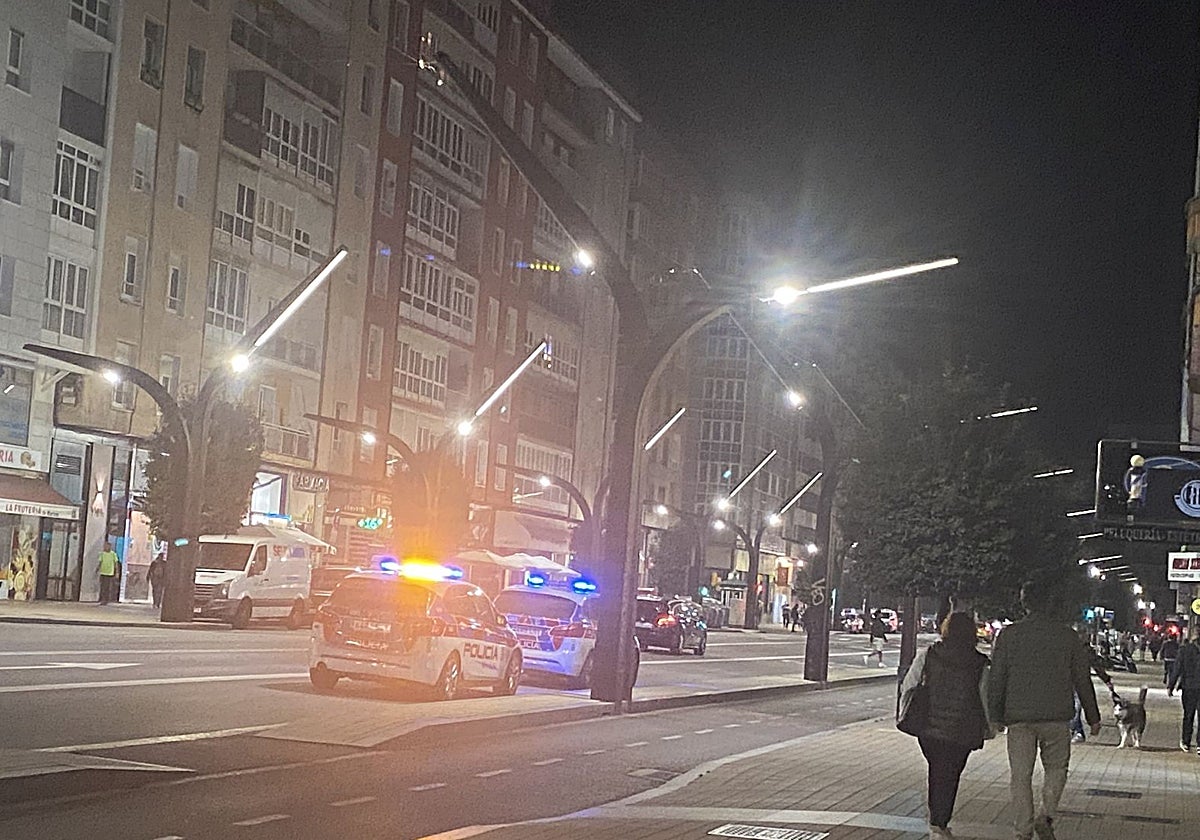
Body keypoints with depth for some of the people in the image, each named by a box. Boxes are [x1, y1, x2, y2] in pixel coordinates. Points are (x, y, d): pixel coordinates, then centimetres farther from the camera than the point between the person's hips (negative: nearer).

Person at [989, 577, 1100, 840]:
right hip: (1056, 716, 0)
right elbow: (1082, 679, 6)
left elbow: (996, 679, 0)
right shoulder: (1067, 635, 1)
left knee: (1020, 775, 6)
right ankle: (1046, 816, -1)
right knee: (1056, 767, 17)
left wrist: (996, 716, 7)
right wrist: (1093, 717, 14)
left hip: (1019, 717, 0)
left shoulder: (1008, 635, 0)